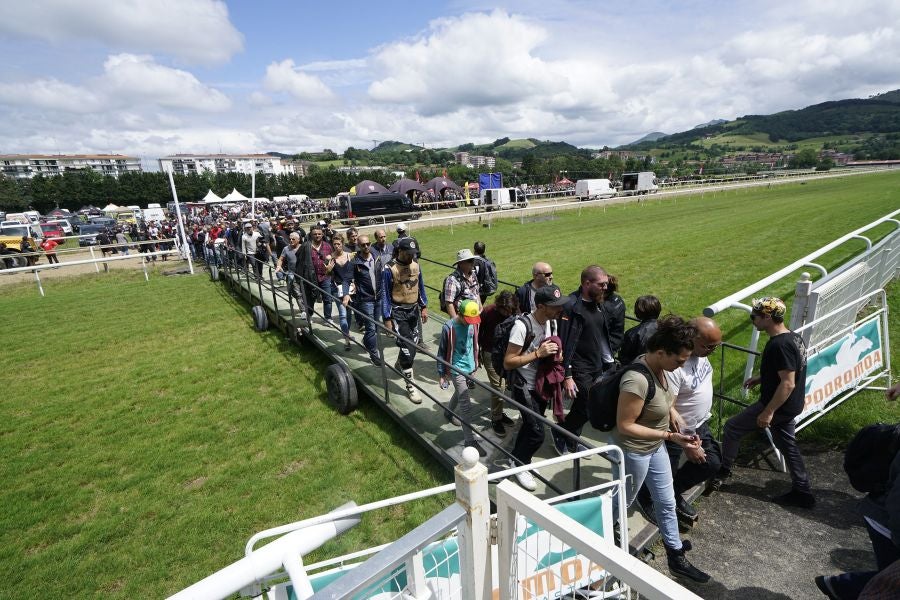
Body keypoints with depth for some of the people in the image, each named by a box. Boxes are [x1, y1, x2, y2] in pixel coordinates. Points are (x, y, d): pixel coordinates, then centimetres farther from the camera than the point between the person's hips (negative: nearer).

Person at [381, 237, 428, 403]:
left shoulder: (416, 265, 1)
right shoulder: (389, 269, -17)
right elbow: (385, 295, -13)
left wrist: (424, 307, 11)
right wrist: (387, 319, -13)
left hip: (414, 310, 6)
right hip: (398, 313, -6)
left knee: (413, 344, 17)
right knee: (408, 348, -8)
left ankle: (399, 365, 47)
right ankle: (410, 386, 3)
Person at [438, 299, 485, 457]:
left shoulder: (472, 323, -7)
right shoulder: (449, 327, -23)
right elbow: (442, 352, -13)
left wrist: (476, 362, 18)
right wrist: (442, 374, -9)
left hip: (469, 367, 6)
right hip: (456, 370, -6)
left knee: (460, 394, 28)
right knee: (466, 406, -6)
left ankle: (448, 413, 56)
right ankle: (470, 440, 4)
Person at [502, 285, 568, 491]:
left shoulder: (552, 322, -3)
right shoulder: (522, 326, -27)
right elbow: (508, 363, -24)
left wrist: (556, 352, -9)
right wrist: (538, 353, -30)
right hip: (525, 387, -7)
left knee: (530, 426, 19)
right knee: (537, 432, -7)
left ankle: (518, 459, 41)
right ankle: (519, 464, 19)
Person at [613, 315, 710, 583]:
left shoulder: (657, 366, -9)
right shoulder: (637, 380, -36)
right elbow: (624, 425, -29)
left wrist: (671, 410, -6)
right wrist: (670, 436, -26)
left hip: (655, 447, 8)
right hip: (633, 452, -8)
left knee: (666, 502, 22)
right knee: (621, 503, 17)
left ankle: (676, 558, 44)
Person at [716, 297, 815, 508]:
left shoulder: (779, 345, -27)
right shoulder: (792, 337, 5)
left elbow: (788, 383, -28)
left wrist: (768, 412, -24)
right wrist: (761, 378, 16)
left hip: (778, 406, -9)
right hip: (789, 406, 9)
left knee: (732, 427, 5)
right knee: (787, 445, 20)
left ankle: (723, 471, 20)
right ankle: (802, 492, 29)